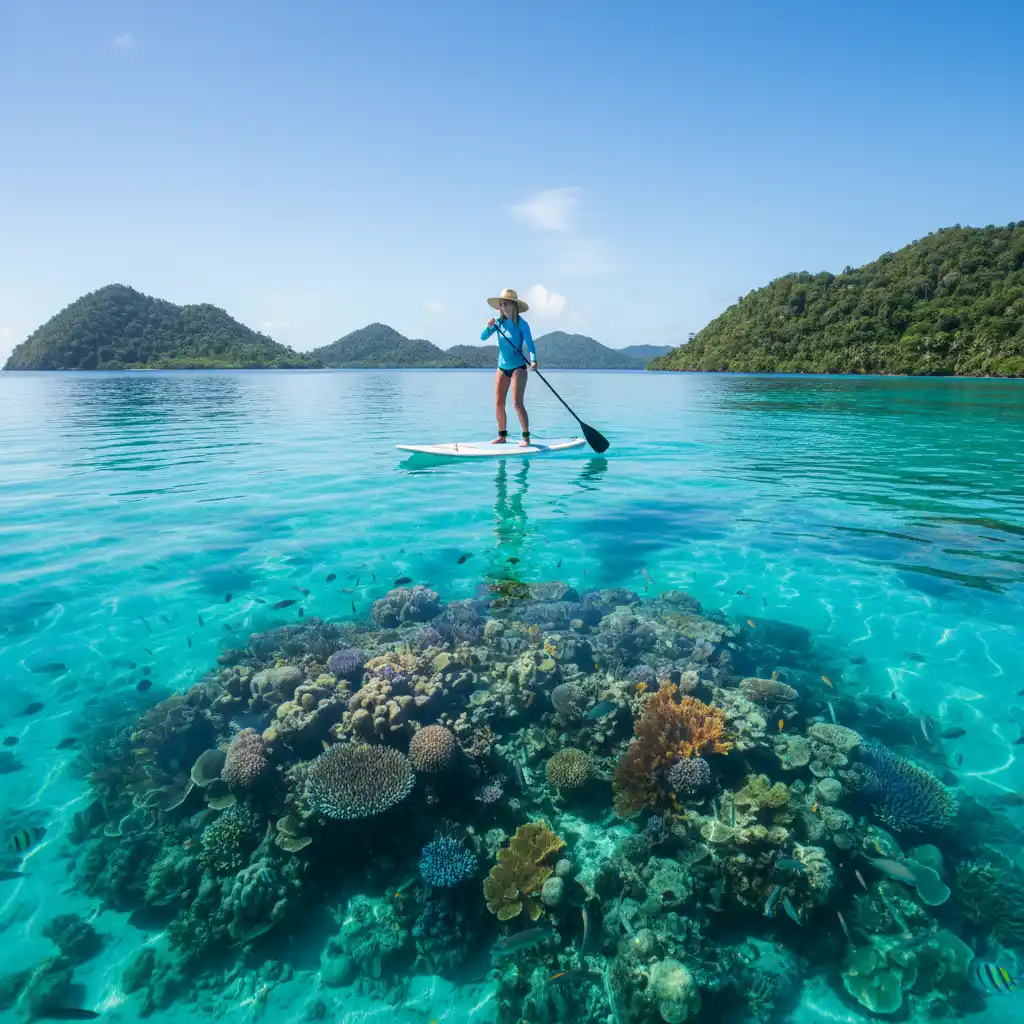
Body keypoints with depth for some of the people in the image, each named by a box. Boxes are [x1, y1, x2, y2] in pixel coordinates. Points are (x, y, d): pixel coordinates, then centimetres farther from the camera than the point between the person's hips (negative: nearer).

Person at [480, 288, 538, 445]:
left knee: (517, 403, -13)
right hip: (502, 368, 6)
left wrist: (533, 360, -34)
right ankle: (502, 436, 17)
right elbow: (483, 338, 0)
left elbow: (529, 343, -17)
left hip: (518, 367, -6)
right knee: (498, 403, 6)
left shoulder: (521, 324, -9)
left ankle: (526, 437, -8)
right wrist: (489, 326, -20)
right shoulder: (499, 322, 4)